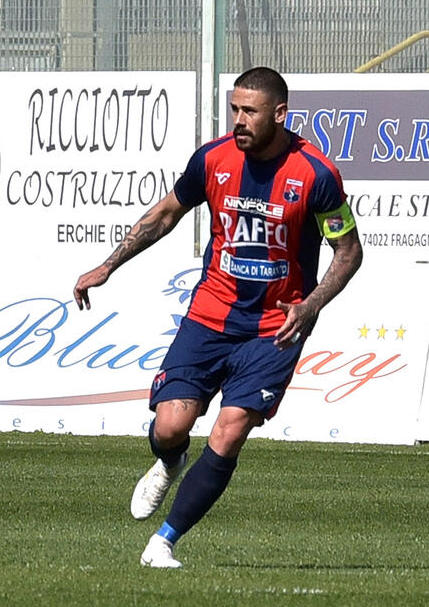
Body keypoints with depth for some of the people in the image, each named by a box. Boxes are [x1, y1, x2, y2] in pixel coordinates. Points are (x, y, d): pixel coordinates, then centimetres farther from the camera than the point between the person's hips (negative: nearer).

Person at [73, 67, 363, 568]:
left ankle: (164, 541, -1)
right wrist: (108, 267, 13)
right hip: (209, 315, 3)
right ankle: (168, 467, 29)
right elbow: (167, 213, 14)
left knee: (227, 438, -15)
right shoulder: (212, 159, -4)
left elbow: (349, 250, -3)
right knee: (170, 427, -10)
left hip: (273, 330, -3)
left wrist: (311, 305, -18)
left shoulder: (314, 174, -14)